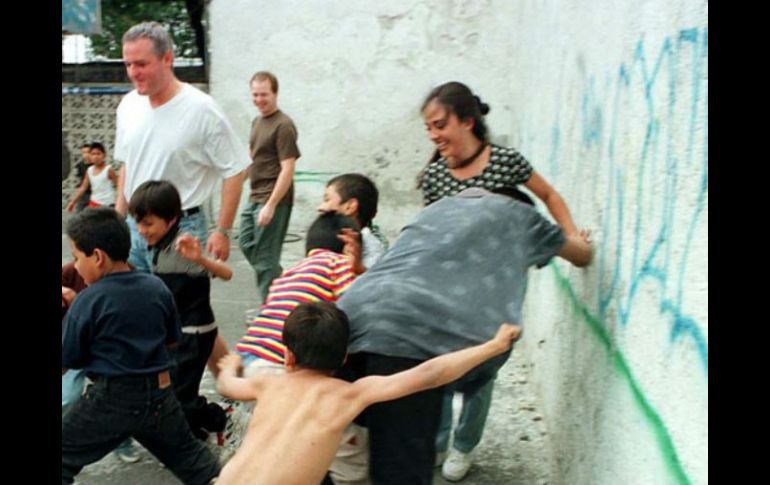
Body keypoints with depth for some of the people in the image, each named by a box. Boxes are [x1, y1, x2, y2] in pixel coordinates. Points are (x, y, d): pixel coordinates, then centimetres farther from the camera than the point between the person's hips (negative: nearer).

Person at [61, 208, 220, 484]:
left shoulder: (88, 301, -14)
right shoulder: (157, 287, 0)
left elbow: (65, 363, -8)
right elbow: (172, 340, 11)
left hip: (112, 399, -5)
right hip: (160, 392, 5)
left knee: (65, 460, 7)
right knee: (186, 453, 22)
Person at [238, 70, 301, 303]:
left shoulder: (283, 125, -15)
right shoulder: (257, 121, 12)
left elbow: (287, 169, -19)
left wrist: (271, 205, -23)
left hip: (273, 199, -9)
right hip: (255, 197, 9)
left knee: (265, 256, -2)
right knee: (247, 245, 18)